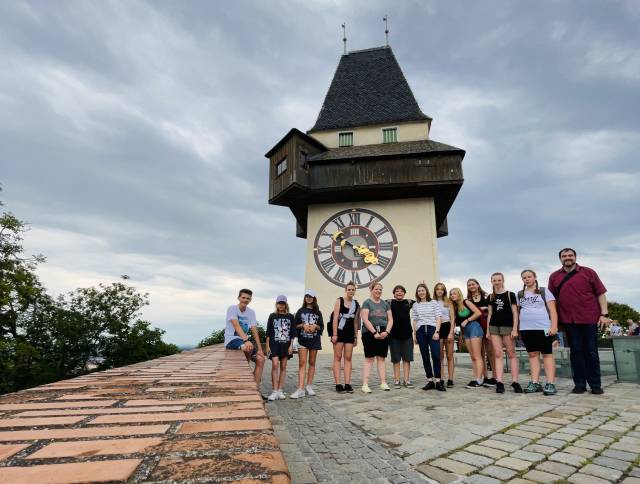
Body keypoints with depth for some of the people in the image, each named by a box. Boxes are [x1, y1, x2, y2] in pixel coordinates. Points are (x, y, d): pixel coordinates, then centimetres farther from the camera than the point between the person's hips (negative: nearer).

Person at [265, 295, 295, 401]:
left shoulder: (290, 317, 6)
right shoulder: (272, 316, 4)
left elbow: (292, 332, 5)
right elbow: (268, 332, 4)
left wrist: (291, 346, -1)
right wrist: (267, 345, -1)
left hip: (286, 344, 2)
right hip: (274, 344, -1)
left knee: (283, 367, 6)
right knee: (275, 365, -12)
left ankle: (280, 390, 13)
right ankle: (275, 391, -7)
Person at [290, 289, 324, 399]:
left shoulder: (318, 312, 11)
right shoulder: (301, 311, 8)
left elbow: (322, 326, 9)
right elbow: (295, 325, 5)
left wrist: (315, 326, -10)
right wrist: (303, 325, -13)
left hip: (314, 340, 2)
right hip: (302, 340, -2)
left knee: (312, 363, 7)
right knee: (302, 363, -9)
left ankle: (309, 386, 16)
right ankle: (301, 389, -12)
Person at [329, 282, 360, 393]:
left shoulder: (356, 304, 11)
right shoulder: (339, 301, -1)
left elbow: (355, 321, 15)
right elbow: (335, 318, -7)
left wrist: (356, 336, 13)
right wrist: (334, 334, -14)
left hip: (350, 333, 4)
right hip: (339, 331, -4)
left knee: (348, 358, 4)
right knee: (338, 358, -1)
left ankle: (347, 384, 8)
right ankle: (338, 384, 1)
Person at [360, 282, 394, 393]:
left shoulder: (385, 304, 13)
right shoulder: (367, 302, -1)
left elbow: (390, 319, 9)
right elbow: (365, 319, -10)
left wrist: (386, 331, -6)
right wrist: (374, 332, -15)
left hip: (383, 334, 4)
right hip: (369, 333, -4)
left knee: (381, 358, 9)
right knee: (369, 359, -3)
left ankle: (383, 383, 14)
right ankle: (365, 384, -1)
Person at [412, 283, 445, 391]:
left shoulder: (434, 303, 6)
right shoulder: (415, 305, 12)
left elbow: (438, 318, 2)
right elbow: (414, 321, 13)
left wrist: (437, 332, -8)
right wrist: (414, 335, 8)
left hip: (432, 329, -2)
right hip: (420, 331, 2)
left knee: (436, 355, -10)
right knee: (425, 356, 4)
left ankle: (438, 381, -3)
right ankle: (430, 381, 11)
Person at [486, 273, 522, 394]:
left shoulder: (510, 295, 2)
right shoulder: (491, 297, 12)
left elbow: (515, 313, -1)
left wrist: (515, 329, -9)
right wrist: (487, 330, 9)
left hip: (507, 326, -3)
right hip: (494, 327, 3)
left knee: (511, 354, 2)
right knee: (498, 354, 0)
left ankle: (515, 382, 7)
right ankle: (499, 382, -2)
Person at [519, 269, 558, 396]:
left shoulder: (544, 291, 5)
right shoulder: (520, 294, 14)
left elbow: (552, 310, -1)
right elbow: (518, 311, 16)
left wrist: (554, 326, -11)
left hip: (543, 327, -3)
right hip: (526, 329, 3)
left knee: (547, 354, -1)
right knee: (533, 354, 5)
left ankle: (550, 384, 0)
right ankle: (535, 382, 7)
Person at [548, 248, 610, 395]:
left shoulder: (588, 272, 3)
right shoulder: (554, 277, 8)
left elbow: (600, 293, 2)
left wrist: (604, 314, -5)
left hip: (589, 318, -1)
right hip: (569, 320, 1)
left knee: (591, 352, 5)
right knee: (576, 351, 6)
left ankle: (595, 385, 15)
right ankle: (579, 384, 14)